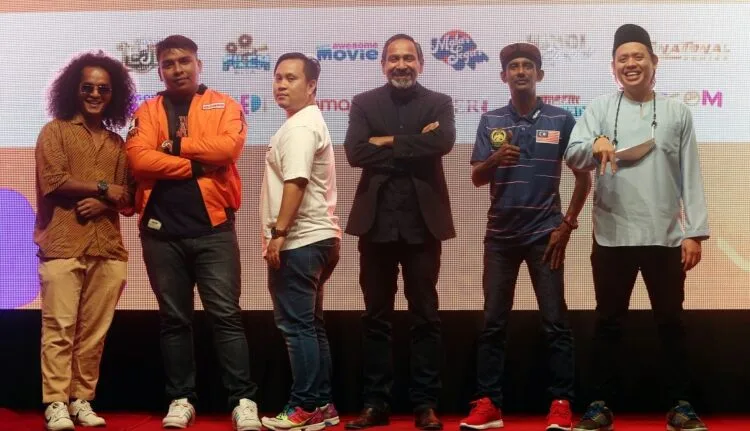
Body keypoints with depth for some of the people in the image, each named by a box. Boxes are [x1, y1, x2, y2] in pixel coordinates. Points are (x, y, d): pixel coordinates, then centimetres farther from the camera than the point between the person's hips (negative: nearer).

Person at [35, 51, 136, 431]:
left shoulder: (118, 143, 18)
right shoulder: (55, 131, 7)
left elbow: (129, 199, 13)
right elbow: (53, 181, -7)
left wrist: (102, 204, -7)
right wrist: (103, 188, -4)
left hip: (108, 249, 4)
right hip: (62, 246, -3)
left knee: (95, 331, 3)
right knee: (59, 329, -5)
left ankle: (82, 400, 11)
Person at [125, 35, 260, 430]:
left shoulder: (223, 105, 7)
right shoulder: (148, 111, 10)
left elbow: (228, 147, -13)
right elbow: (139, 160, -7)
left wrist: (175, 145, -6)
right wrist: (197, 164, -12)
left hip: (213, 229, -2)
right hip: (161, 231, 2)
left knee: (225, 315, -3)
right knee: (173, 319, 8)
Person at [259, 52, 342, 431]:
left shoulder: (300, 126, -13)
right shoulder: (306, 123, 20)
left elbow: (296, 183, -23)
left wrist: (277, 233, -23)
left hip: (299, 241, -11)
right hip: (313, 239, 11)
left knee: (295, 325, -7)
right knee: (309, 325, 13)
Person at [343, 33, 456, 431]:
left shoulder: (438, 103, 5)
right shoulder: (363, 103, 7)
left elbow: (443, 142, -15)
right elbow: (355, 152, -9)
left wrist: (389, 143, -11)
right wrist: (414, 147, -12)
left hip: (422, 221, -1)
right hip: (377, 221, 1)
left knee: (425, 316, 5)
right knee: (376, 316, 7)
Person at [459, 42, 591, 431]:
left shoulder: (561, 119, 0)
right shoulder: (490, 122, 5)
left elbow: (583, 176, 4)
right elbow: (476, 178, 1)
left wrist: (567, 225, -2)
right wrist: (495, 160, -20)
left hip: (545, 233, -2)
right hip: (500, 235, 2)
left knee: (555, 322, -1)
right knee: (493, 322, 5)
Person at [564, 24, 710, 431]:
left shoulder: (677, 112, 5)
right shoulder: (599, 108, 3)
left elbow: (691, 177, 4)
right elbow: (573, 157, -9)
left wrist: (694, 232, -2)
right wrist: (596, 144, -31)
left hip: (665, 236, 1)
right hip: (612, 236, 0)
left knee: (670, 321, 9)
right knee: (608, 322, 8)